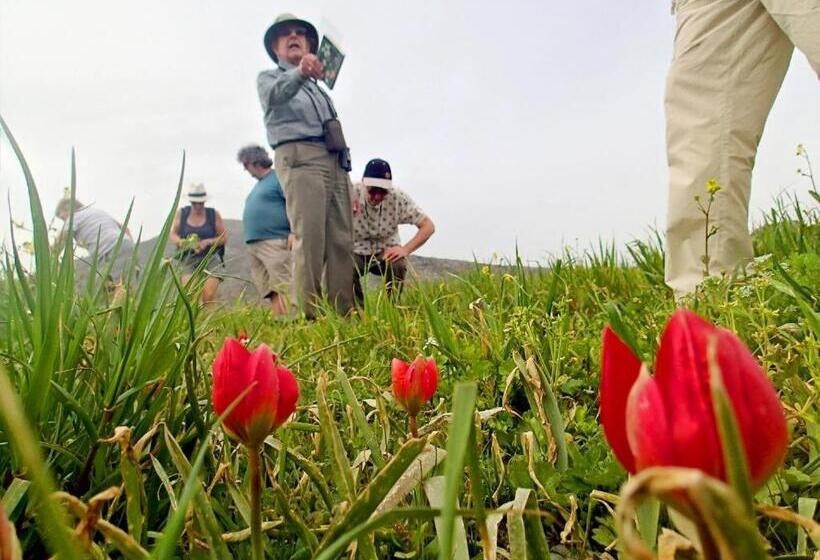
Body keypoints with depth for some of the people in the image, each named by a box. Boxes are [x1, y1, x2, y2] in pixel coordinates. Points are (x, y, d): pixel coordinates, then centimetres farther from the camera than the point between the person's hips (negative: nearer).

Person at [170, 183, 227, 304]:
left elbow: (224, 238, 3)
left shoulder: (214, 215, 3)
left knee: (208, 295, -20)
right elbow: (172, 235, 9)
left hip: (211, 258, -1)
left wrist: (207, 241, -14)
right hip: (189, 259, 1)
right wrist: (181, 242, -13)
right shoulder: (181, 213, 8)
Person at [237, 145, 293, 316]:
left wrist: (294, 232, -19)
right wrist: (250, 238, 24)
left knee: (282, 288, -14)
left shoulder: (278, 178, -1)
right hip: (254, 244, 9)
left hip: (274, 242, -9)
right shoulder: (258, 184, 26)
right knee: (269, 291, 2)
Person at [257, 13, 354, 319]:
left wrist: (347, 178, 17)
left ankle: (344, 312, -7)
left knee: (342, 241, -5)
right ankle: (309, 314, -20)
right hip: (299, 157, -6)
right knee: (309, 239, -18)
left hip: (336, 161, 6)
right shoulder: (269, 77, 16)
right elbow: (275, 95, -11)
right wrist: (299, 73, -34)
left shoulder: (319, 87, 34)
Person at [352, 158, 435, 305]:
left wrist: (405, 249, -26)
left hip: (387, 252, 1)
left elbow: (428, 226, -14)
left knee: (399, 265, -32)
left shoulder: (398, 198, -17)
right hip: (356, 252, -1)